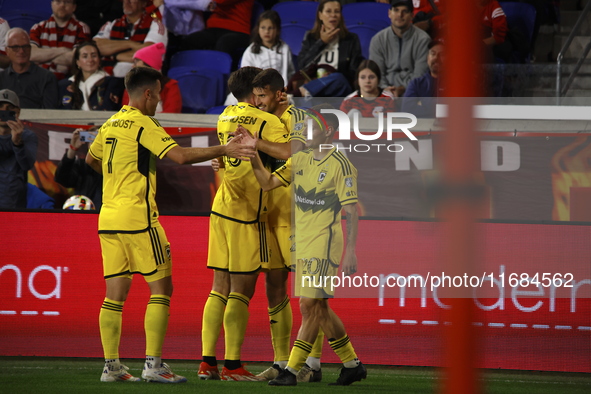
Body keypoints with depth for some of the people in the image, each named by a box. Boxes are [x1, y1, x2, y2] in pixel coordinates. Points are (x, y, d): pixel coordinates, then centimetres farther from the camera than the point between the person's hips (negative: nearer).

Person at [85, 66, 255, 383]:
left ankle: (111, 366, 6)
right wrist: (223, 150, -18)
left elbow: (91, 159, 30)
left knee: (115, 292, 8)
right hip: (137, 218, -8)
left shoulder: (110, 124, 13)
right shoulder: (142, 124, -11)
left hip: (108, 217, 8)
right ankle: (153, 365, -7)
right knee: (161, 288, -2)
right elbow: (180, 155, -21)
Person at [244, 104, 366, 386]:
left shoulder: (340, 165, -10)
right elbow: (268, 183, 10)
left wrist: (351, 253, -16)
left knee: (310, 306, -9)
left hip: (324, 245, -8)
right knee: (319, 308, 11)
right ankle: (352, 365, 21)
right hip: (303, 246, 8)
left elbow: (351, 210, -11)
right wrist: (253, 155, -6)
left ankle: (292, 370, -8)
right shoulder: (300, 160, 11)